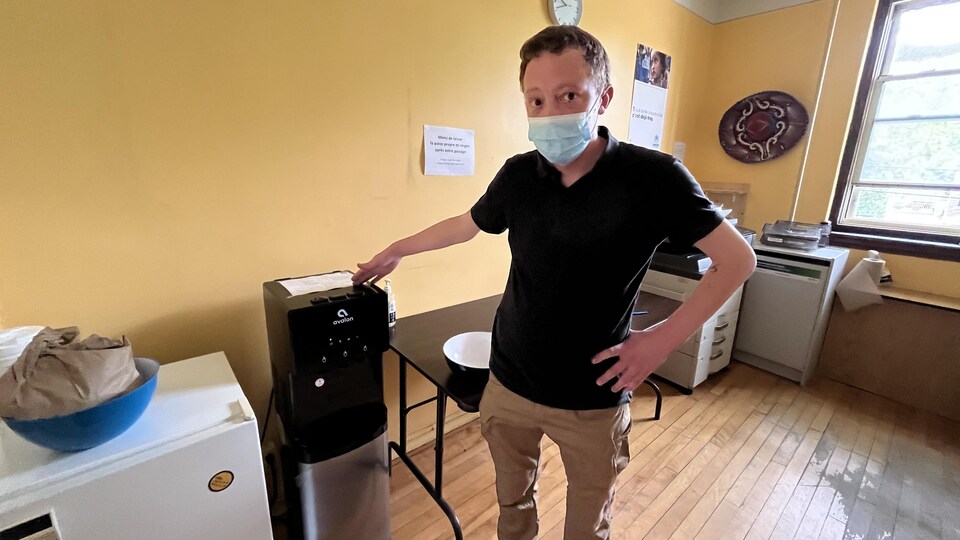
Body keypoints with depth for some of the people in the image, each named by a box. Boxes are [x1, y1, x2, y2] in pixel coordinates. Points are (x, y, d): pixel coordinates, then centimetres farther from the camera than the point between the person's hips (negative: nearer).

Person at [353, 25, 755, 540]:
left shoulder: (653, 176, -16)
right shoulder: (517, 175, -6)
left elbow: (738, 258, -7)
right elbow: (465, 224, 11)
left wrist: (664, 336, -15)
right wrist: (396, 250, 19)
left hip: (594, 399, -2)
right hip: (508, 384, 3)